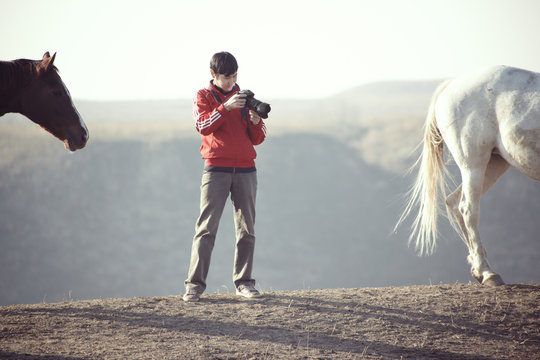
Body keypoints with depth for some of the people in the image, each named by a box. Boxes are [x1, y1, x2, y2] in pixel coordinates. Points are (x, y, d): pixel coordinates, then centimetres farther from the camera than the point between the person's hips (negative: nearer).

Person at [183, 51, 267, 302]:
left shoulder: (244, 98, 15)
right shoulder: (203, 97, 7)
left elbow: (257, 139, 12)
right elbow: (203, 126, -12)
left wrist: (255, 121, -8)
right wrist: (226, 107, -22)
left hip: (245, 170, 3)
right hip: (216, 170, -3)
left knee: (246, 229, 3)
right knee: (206, 228, -9)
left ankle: (243, 282, 9)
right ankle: (195, 284, -11)